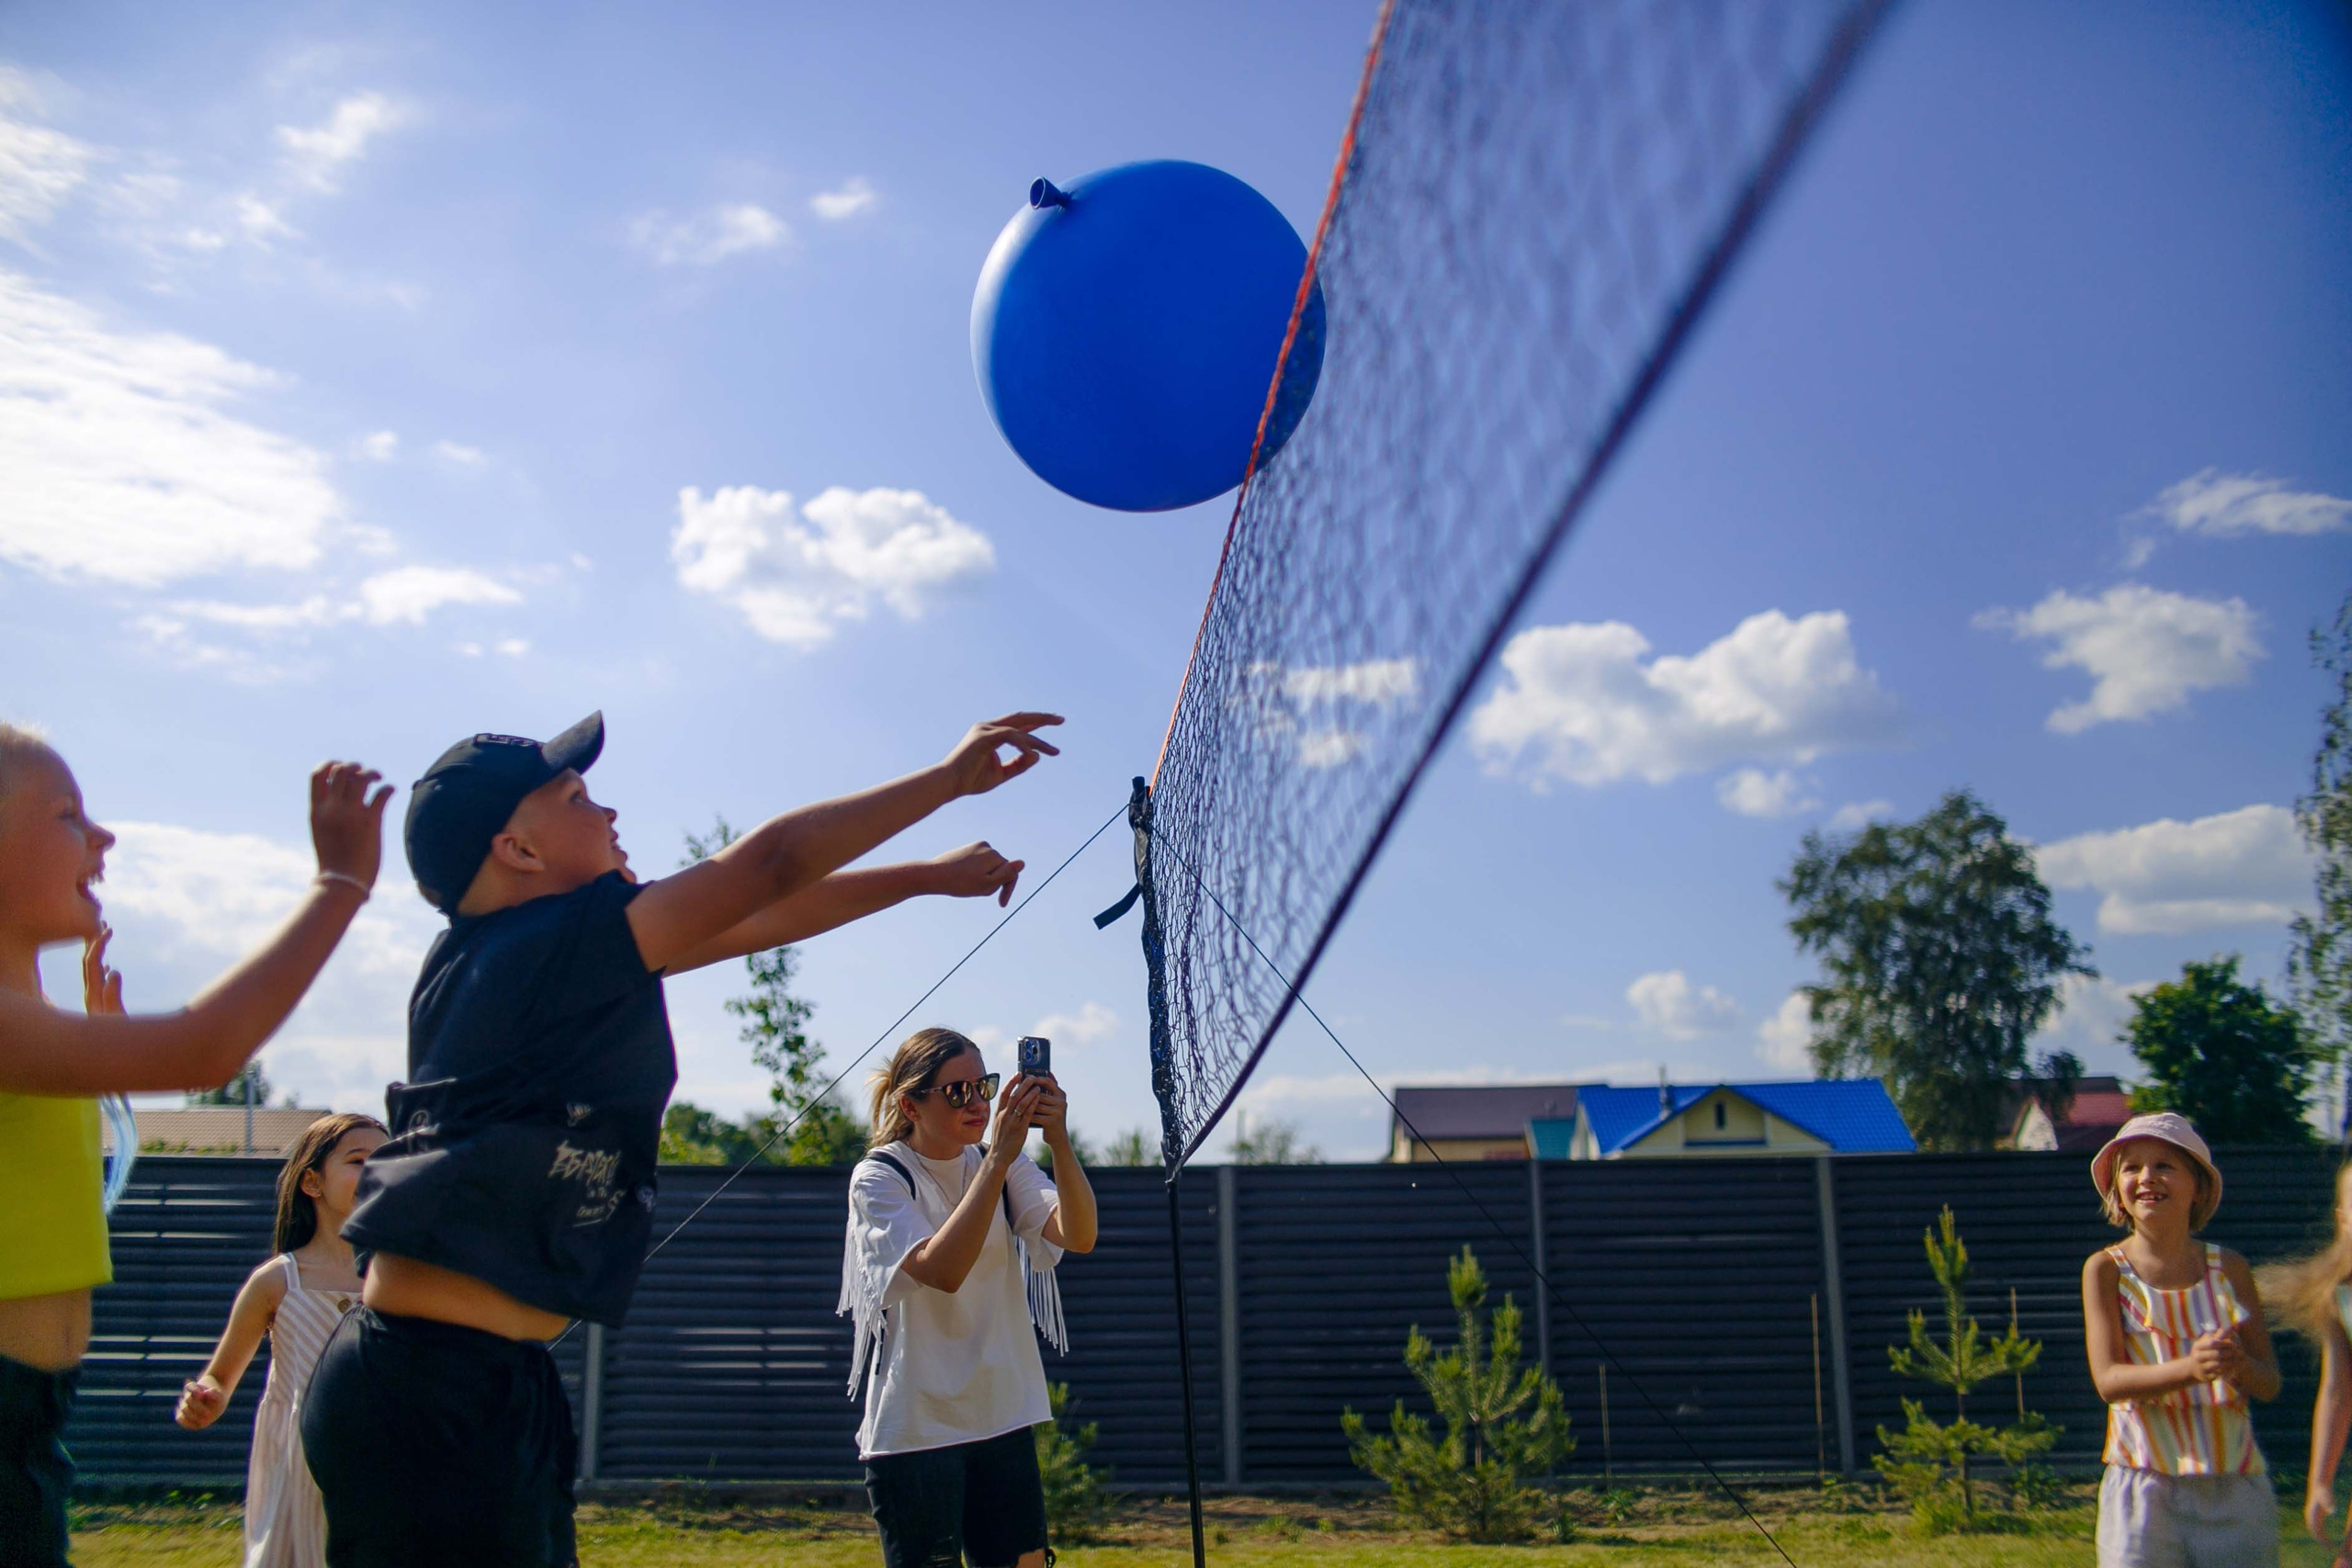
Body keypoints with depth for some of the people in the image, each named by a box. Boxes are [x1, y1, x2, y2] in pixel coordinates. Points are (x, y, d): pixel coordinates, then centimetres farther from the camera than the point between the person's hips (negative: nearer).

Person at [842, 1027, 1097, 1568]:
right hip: (915, 1427, -5)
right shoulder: (877, 1178, -10)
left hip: (1005, 1417, 5)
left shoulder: (1003, 1165, 4)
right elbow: (941, 1270, -26)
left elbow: (1077, 1237, -12)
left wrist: (1059, 1141, -27)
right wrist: (997, 1157, -31)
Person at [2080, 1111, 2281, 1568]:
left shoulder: (2228, 1267, 4)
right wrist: (2190, 1368, -29)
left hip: (2238, 1491, 2)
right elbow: (2108, 1379, -12)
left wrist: (2239, 1364, -20)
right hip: (2145, 1490, -2)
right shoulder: (2106, 1269, -3)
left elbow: (2270, 1383, 4)